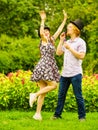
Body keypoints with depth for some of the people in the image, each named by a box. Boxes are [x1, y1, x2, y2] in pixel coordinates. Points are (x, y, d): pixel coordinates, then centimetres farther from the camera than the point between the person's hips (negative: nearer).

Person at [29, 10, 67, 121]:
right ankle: (34, 95, -9)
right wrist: (43, 20, -27)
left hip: (49, 68, 7)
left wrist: (65, 19, 27)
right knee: (53, 85, -15)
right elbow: (41, 32, -23)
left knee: (43, 91, 2)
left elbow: (59, 30, 25)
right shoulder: (44, 40, -1)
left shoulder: (51, 40, 19)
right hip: (44, 67, -7)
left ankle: (37, 114, -1)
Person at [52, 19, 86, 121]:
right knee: (61, 95, 8)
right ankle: (57, 114, 15)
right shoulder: (67, 42, 18)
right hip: (65, 74, 7)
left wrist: (70, 48, -15)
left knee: (78, 96, -2)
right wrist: (61, 40, 11)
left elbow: (81, 56, -14)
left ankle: (82, 116, 5)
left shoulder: (80, 42, -4)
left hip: (75, 74, -7)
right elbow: (58, 53, 15)